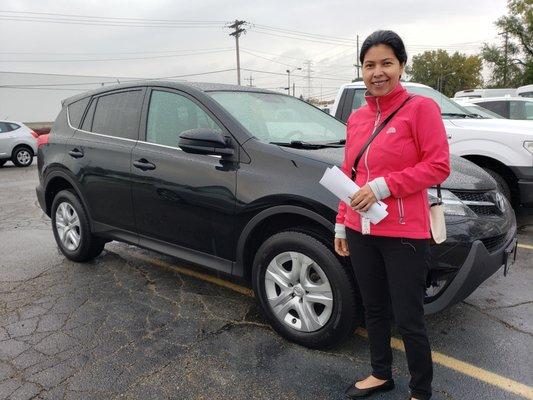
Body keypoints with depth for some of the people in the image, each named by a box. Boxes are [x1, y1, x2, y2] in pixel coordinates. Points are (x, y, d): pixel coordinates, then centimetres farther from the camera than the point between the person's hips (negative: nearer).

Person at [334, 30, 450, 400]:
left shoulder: (420, 107, -6)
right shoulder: (356, 118, 11)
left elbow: (439, 167, -11)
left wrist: (384, 186, -19)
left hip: (404, 234, -6)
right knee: (374, 310, 19)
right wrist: (341, 224, 13)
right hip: (361, 232, 6)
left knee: (409, 319, 5)